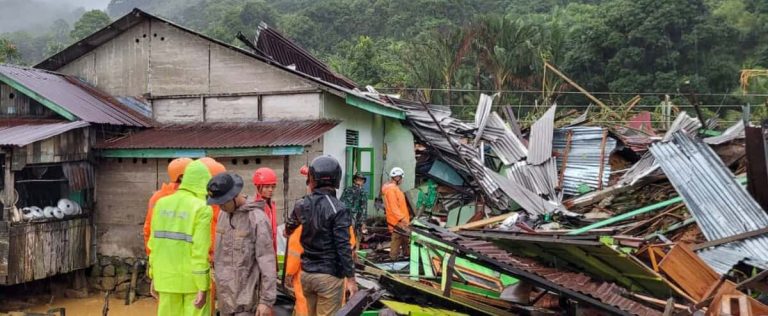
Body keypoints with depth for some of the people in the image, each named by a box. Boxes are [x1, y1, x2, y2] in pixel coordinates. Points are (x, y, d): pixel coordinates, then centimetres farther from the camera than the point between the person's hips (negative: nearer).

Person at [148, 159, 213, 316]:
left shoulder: (162, 203, 5)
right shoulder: (202, 208, -12)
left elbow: (154, 244, 7)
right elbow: (200, 251, -16)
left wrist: (154, 276, 15)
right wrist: (202, 288, -14)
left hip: (166, 277, 5)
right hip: (193, 279, -5)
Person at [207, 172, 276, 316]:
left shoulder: (257, 218, -14)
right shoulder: (224, 214, 8)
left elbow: (267, 263, -15)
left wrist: (266, 300, -16)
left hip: (246, 297, -7)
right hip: (225, 295, 7)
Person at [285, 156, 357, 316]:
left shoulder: (302, 205, 2)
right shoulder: (338, 209, -16)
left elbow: (289, 227, 23)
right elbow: (343, 247, -18)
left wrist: (287, 231, 46)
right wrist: (350, 277, -12)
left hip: (306, 273, 6)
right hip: (329, 276, -6)